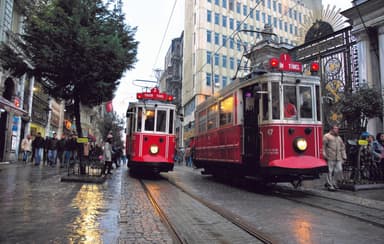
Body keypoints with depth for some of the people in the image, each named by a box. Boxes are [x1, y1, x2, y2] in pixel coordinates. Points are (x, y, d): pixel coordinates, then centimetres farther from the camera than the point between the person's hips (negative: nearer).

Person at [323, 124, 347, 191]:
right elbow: (323, 146, -5)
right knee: (330, 171, -4)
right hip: (330, 158, -6)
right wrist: (324, 155, -12)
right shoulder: (327, 136, 3)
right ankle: (330, 185, 4)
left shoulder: (339, 138, 24)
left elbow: (343, 148, 24)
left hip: (338, 158, 6)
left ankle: (334, 183, 17)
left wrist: (344, 157, 16)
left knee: (339, 170, 0)